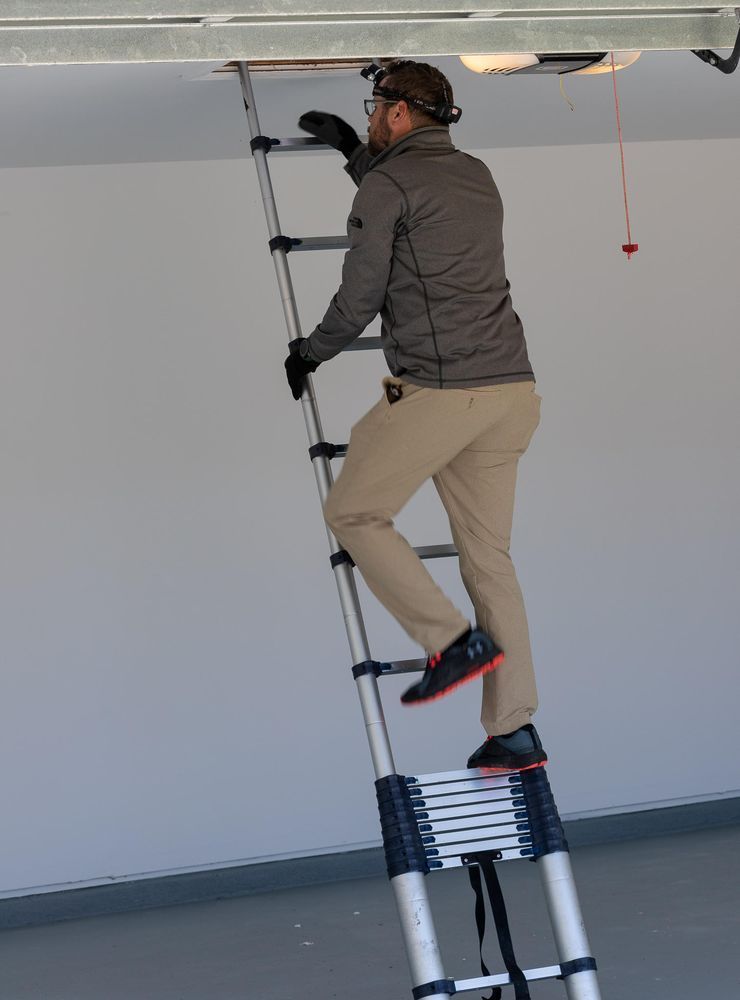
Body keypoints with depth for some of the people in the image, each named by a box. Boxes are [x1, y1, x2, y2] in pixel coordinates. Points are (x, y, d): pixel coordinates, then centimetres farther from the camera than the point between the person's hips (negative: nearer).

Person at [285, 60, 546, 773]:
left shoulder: (386, 184, -5)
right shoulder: (477, 177, 19)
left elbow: (360, 297, -3)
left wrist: (309, 354, 15)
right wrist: (352, 150, 47)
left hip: (436, 390, -8)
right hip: (511, 390, 8)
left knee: (353, 513, 11)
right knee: (488, 557, 11)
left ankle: (454, 640, -2)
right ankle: (514, 732, 9)